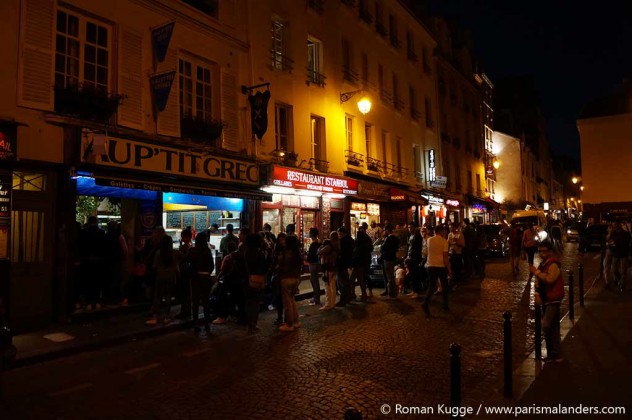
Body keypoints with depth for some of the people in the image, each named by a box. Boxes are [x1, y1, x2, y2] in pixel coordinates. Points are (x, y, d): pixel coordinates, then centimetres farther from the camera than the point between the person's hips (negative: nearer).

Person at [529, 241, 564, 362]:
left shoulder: (554, 264, -15)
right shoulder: (542, 265, 12)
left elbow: (549, 279, -32)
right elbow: (538, 282, 14)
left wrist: (536, 272, -23)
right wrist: (537, 294, 0)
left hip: (553, 300, -9)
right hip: (546, 300, 9)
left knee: (546, 326, -16)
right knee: (553, 327, 16)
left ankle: (552, 353, -1)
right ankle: (555, 354, 26)